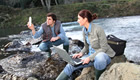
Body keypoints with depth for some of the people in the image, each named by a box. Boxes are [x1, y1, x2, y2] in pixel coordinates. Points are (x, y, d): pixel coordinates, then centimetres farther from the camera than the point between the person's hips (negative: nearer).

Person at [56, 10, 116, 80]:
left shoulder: (98, 29, -21)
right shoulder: (84, 30, 3)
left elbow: (103, 48, -18)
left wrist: (90, 58, -22)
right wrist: (81, 53, -5)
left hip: (103, 55, -7)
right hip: (91, 55, 7)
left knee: (99, 59, -43)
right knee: (70, 65, -8)